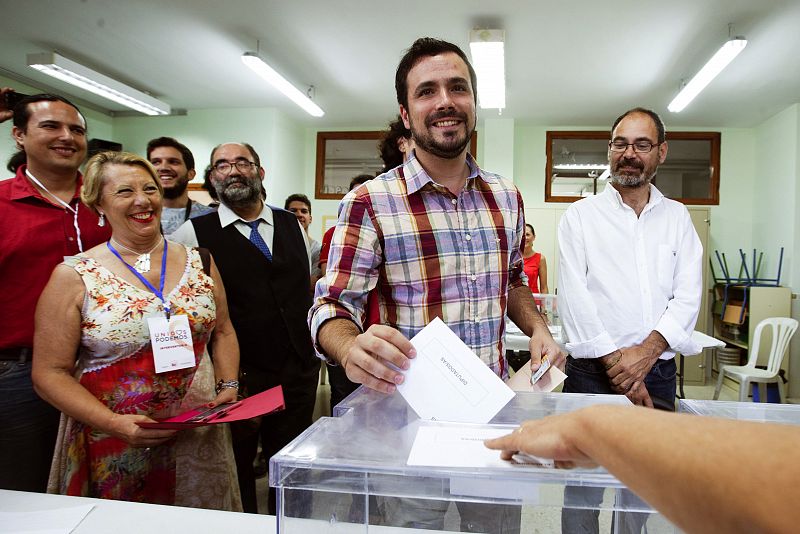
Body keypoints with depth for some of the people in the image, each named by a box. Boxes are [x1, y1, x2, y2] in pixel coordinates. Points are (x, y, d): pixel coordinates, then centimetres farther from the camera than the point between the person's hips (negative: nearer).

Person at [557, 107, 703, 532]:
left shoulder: (677, 217, 11)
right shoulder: (580, 216, 2)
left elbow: (688, 296, 2)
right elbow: (574, 297, -7)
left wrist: (645, 352, -13)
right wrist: (615, 362, -11)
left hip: (657, 371, 3)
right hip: (593, 370, -3)